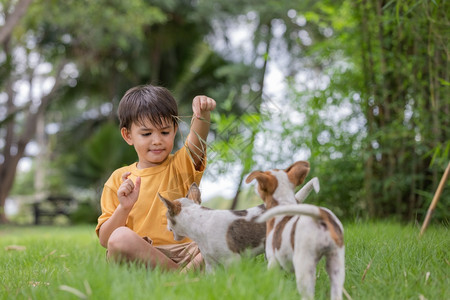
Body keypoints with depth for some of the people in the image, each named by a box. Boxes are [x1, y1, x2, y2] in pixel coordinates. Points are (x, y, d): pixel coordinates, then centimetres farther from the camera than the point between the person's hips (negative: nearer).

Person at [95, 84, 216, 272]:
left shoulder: (181, 165, 14)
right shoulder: (119, 179, 12)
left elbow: (197, 139, -11)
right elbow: (105, 240, 8)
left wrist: (202, 113, -32)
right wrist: (124, 208, -10)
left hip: (182, 254, 0)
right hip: (138, 257, 0)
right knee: (120, 237, -33)